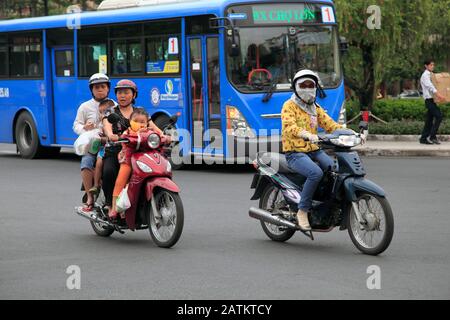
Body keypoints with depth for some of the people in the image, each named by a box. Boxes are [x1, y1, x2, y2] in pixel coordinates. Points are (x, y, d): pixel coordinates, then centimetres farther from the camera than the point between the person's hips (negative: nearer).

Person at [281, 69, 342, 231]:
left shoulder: (316, 108, 20)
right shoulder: (289, 106, -2)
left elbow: (330, 125, 11)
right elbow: (290, 127, -20)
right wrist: (308, 135, -39)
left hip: (314, 151, 6)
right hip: (295, 153, -6)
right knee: (316, 173, -32)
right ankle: (302, 211, -23)